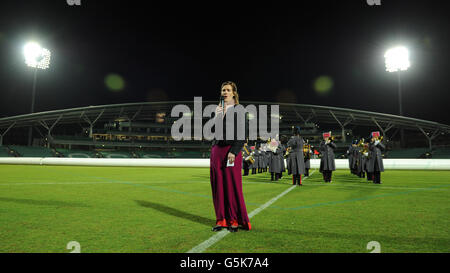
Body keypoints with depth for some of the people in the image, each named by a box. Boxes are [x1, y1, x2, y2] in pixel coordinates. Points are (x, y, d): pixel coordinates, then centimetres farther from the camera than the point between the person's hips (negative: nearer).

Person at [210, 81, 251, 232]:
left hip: (231, 151, -5)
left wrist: (233, 152, -16)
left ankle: (235, 220, 11)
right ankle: (222, 219, 16)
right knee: (218, 186, 6)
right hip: (216, 151, 6)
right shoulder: (218, 110, 17)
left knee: (232, 185, -2)